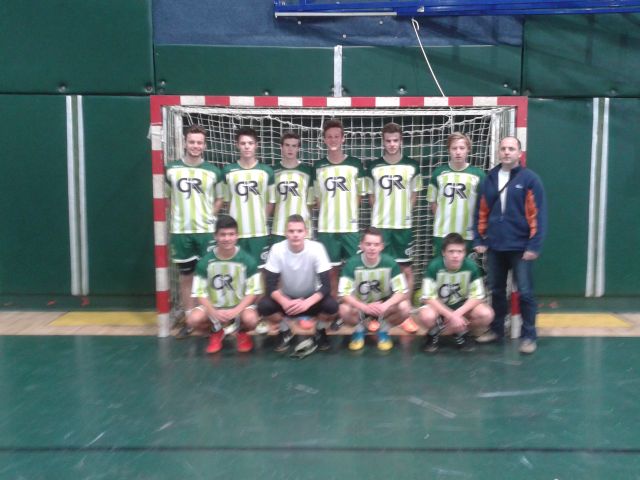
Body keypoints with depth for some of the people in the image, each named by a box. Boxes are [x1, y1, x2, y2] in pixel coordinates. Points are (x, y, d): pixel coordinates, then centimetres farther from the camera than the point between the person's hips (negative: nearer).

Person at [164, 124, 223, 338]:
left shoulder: (213, 171, 2)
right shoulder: (171, 169, 3)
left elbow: (219, 199, 11)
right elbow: (164, 197, 11)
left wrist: (209, 216, -3)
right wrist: (172, 218, 2)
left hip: (206, 231, -1)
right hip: (180, 231, 1)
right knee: (185, 275, 8)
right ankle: (189, 319, 17)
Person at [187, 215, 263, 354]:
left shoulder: (247, 260, -11)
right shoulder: (205, 262, -9)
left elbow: (253, 292, -8)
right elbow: (200, 293, -7)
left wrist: (236, 311, -23)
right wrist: (214, 313, -24)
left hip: (240, 306, -1)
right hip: (213, 307, 1)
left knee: (251, 319, -34)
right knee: (193, 319, -28)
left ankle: (242, 333, 8)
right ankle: (216, 333, 10)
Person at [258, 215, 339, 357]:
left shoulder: (316, 248, -21)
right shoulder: (277, 249, -18)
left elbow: (325, 285, -23)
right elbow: (270, 285, -20)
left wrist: (307, 303, -39)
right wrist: (285, 302, -39)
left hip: (311, 298, -1)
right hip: (287, 298, 1)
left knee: (332, 305, -32)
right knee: (263, 306, -28)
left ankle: (320, 331, 4)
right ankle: (284, 331, 4)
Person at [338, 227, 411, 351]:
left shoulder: (390, 263, -16)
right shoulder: (352, 264, -19)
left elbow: (402, 291, -19)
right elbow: (343, 294, -24)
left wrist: (385, 305, -38)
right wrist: (365, 307, -41)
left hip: (383, 306, 1)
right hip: (360, 306, -1)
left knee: (404, 308, -28)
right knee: (344, 310, -32)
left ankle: (383, 330, 2)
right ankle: (359, 330, 2)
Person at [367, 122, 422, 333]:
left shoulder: (412, 167, 0)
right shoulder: (373, 167, 1)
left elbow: (414, 194, 10)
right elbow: (371, 195, 11)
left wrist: (405, 213, 1)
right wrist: (381, 213, 3)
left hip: (403, 226, 0)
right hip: (379, 226, 0)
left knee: (406, 269, 3)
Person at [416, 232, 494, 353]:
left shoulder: (471, 266, -19)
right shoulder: (434, 266, -24)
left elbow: (477, 296, -13)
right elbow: (428, 298, -22)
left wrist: (458, 313, -27)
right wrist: (451, 316, -30)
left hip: (462, 306, 2)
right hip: (438, 306, -2)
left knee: (486, 314, -26)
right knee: (427, 317, -37)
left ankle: (462, 333, 5)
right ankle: (433, 333, 1)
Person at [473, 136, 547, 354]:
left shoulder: (530, 179, -5)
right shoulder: (489, 179, 7)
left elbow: (538, 214, -9)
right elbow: (481, 212, 10)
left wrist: (534, 245, -13)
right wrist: (479, 240, 5)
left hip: (520, 247, -4)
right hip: (494, 246, 4)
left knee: (525, 292, 1)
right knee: (497, 290, 14)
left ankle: (529, 335, 13)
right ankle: (496, 329, 28)